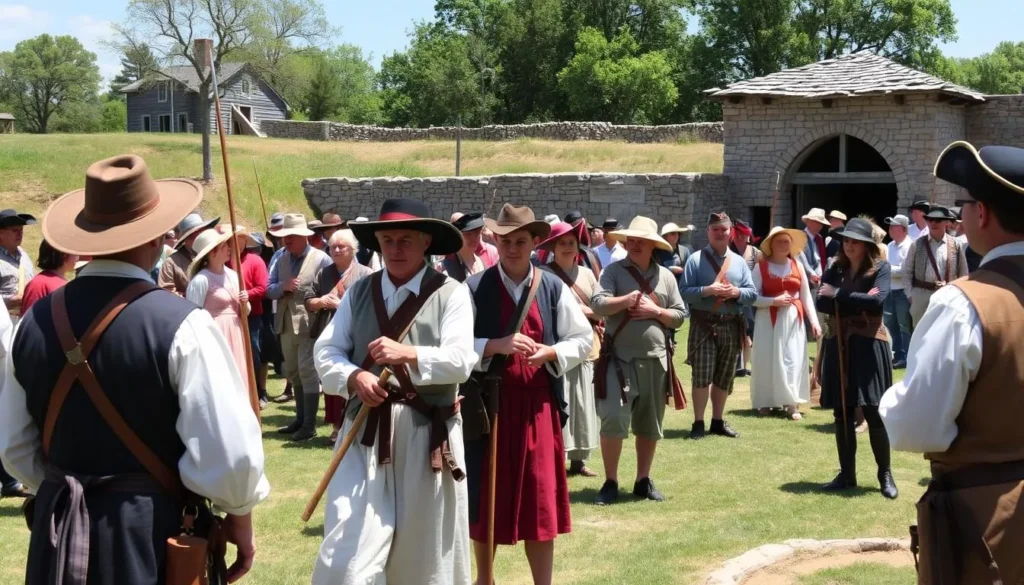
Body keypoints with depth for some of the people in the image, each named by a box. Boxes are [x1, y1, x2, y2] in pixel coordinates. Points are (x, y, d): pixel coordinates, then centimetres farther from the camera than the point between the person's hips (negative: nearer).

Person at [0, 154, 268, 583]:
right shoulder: (179, 325, -18)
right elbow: (229, 449, -20)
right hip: (156, 533, -4)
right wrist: (240, 515, -1)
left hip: (61, 532, 4)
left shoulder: (36, 322, -2)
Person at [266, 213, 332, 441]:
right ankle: (300, 418, 27)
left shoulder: (321, 259, -6)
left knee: (308, 373, -7)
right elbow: (268, 289, 6)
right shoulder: (281, 259, 11)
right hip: (287, 325, 7)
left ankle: (309, 424, -3)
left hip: (310, 325, -7)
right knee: (293, 374, 15)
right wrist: (283, 287, -12)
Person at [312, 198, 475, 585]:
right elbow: (326, 351, 5)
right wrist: (354, 377, -15)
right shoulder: (358, 292, 10)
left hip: (426, 436, -2)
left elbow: (460, 361, -11)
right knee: (347, 553, -4)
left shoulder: (451, 295, -2)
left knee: (423, 552, 11)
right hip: (366, 433, 2)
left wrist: (408, 355, -26)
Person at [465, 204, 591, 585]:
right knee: (486, 499, 8)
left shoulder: (554, 289, 4)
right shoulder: (475, 288, -4)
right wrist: (496, 346, -21)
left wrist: (550, 353, -10)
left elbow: (583, 340, 7)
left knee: (540, 502, 3)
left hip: (538, 404, 1)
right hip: (488, 403, -1)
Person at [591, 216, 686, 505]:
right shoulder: (613, 271, 0)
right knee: (613, 420, -11)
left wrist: (655, 311, -8)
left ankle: (643, 481, 23)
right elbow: (598, 304, -14)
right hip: (619, 359, -3)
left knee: (650, 425, 11)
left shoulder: (665, 276, 9)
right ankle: (610, 482, 0)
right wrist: (629, 298, -22)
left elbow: (679, 316, 8)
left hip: (656, 360, 4)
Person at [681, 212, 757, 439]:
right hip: (703, 325, -4)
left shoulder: (739, 262, 11)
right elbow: (684, 292, -7)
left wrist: (737, 292, -11)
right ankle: (698, 423, 0)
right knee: (702, 376, -7)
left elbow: (752, 294, 8)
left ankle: (718, 421, 21)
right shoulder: (696, 259, -1)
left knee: (725, 377, 11)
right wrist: (706, 290, -20)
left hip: (731, 326, 4)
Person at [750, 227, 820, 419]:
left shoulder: (797, 266, 7)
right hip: (769, 319, -3)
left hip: (794, 318, 3)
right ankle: (765, 401, 13)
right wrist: (774, 301, -19)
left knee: (793, 359, -1)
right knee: (768, 359, 1)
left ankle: (792, 404, -1)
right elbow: (753, 297, -6)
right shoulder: (761, 267, -3)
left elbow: (806, 296, 9)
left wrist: (814, 321, 3)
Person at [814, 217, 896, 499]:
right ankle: (847, 474, 16)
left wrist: (839, 295, -12)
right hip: (839, 344, 4)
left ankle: (885, 474, 8)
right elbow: (822, 303, -3)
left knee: (874, 412, -5)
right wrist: (859, 303, -13)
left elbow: (878, 300, -18)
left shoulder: (880, 268, -3)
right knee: (842, 413, 7)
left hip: (869, 345, -4)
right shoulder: (836, 269, 9)